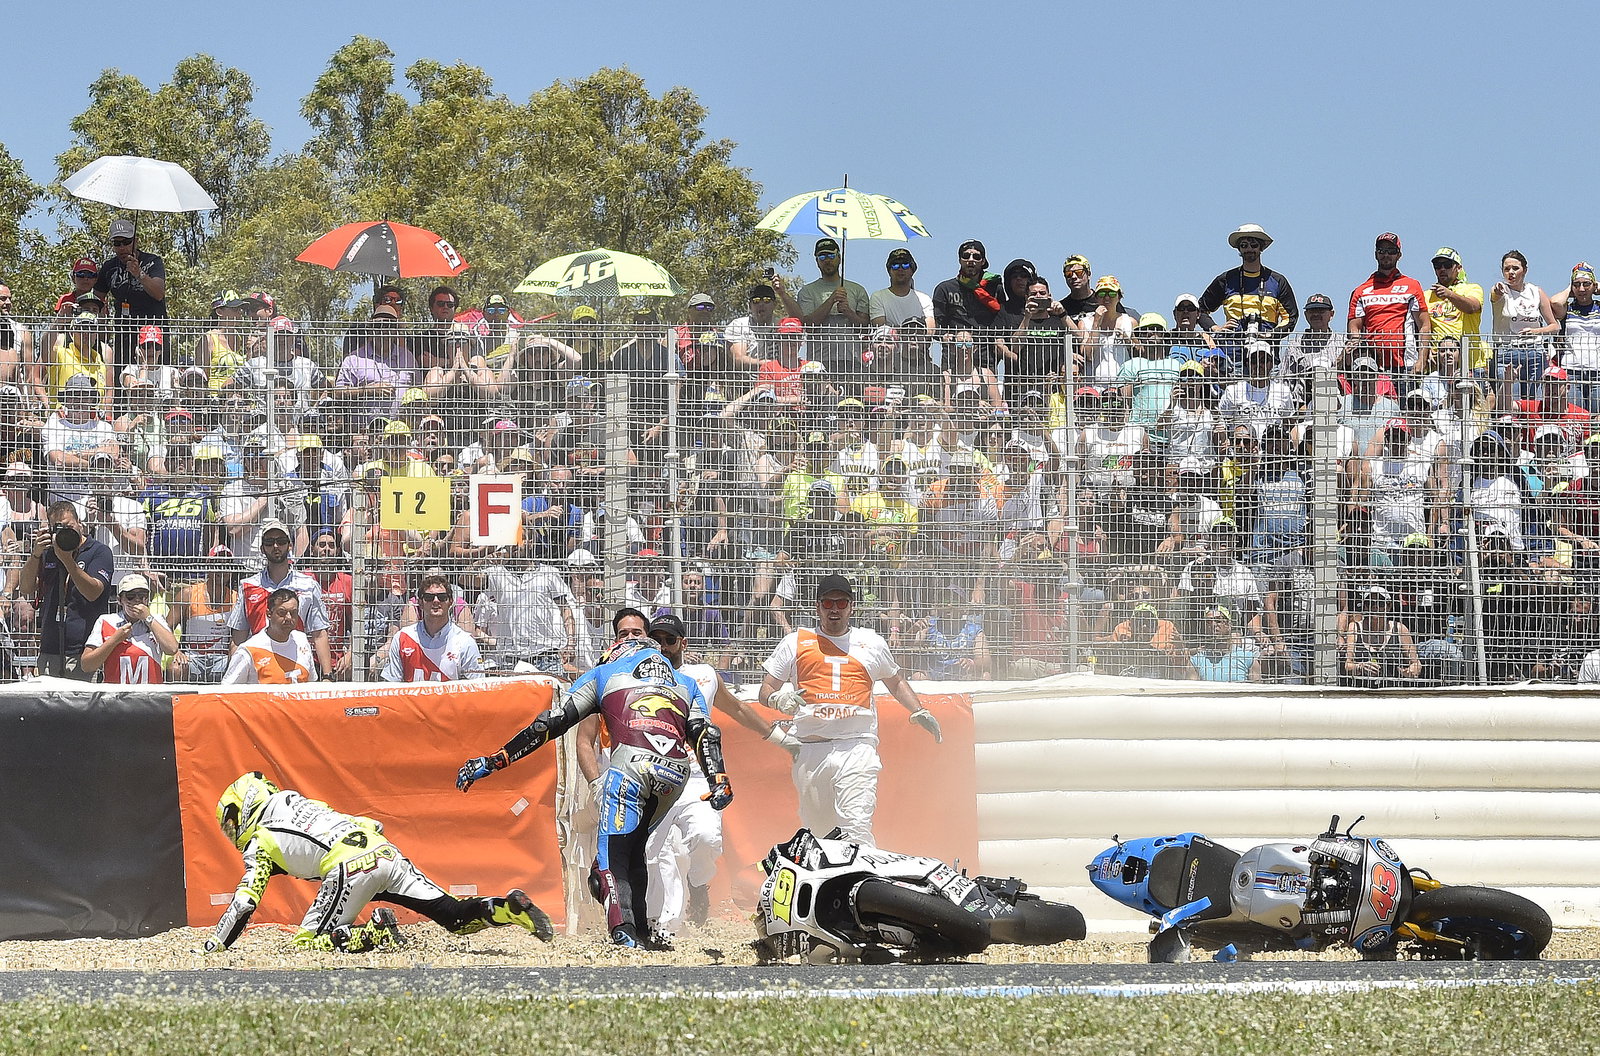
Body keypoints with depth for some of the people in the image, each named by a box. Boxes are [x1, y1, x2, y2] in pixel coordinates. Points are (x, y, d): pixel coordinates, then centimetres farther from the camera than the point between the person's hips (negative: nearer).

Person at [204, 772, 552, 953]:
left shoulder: (260, 841, 13)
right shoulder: (301, 803, 33)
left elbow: (244, 903, 4)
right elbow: (372, 825, 31)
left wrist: (213, 947, 10)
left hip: (350, 868, -7)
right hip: (387, 851, 7)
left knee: (307, 942, 1)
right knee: (454, 916, 7)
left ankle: (375, 932, -21)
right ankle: (508, 908, -16)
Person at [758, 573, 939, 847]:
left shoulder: (871, 643, 16)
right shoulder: (796, 642, 12)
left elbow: (896, 682, 32)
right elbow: (765, 690, 12)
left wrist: (919, 712, 18)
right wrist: (778, 698, -11)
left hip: (857, 748, -1)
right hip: (810, 750, 1)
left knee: (856, 827, -17)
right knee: (816, 829, 3)